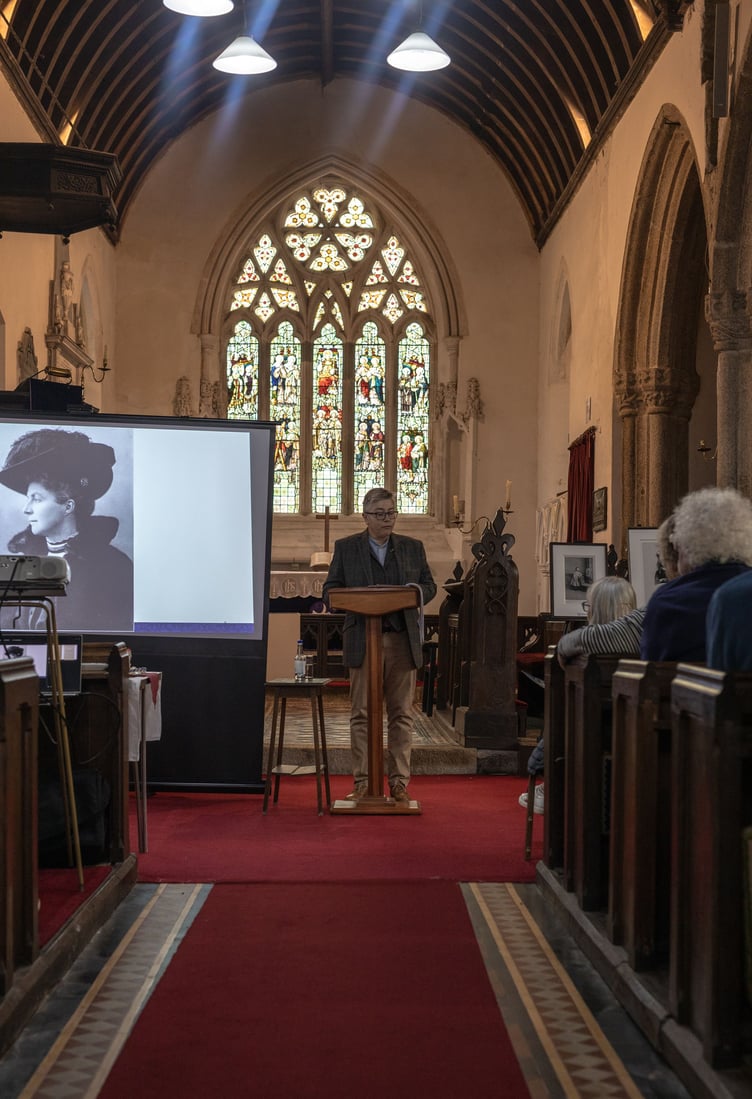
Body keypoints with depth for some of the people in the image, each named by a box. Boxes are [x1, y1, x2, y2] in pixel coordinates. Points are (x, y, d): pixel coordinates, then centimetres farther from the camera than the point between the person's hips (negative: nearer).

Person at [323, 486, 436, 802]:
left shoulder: (413, 547, 13)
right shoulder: (346, 547, 7)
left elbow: (429, 586, 14)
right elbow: (330, 589, 6)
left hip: (402, 640, 2)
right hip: (362, 640, -1)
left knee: (401, 714, 3)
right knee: (362, 714, 0)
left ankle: (399, 781, 8)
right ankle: (363, 781, 5)